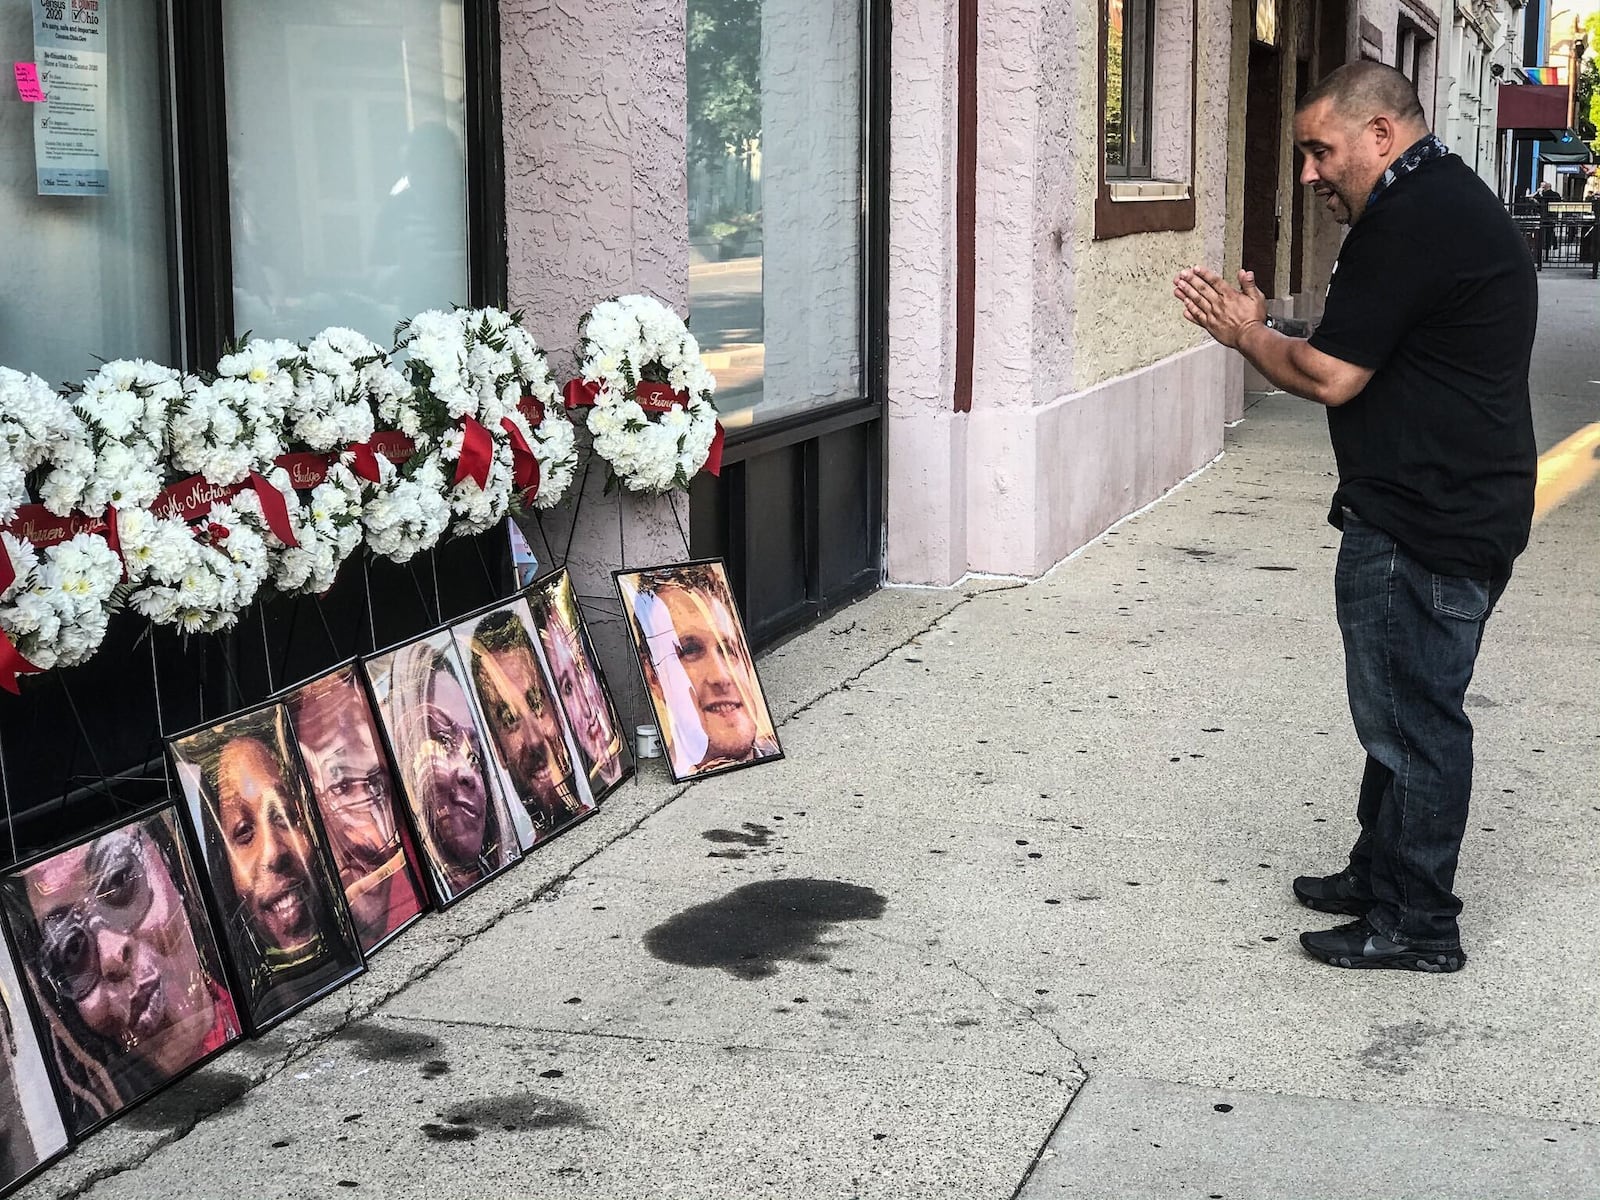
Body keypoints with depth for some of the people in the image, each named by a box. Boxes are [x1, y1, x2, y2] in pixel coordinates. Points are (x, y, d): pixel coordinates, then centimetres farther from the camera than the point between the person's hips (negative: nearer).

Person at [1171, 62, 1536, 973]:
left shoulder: (1411, 221, -18)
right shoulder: (1451, 201, 16)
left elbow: (1332, 376, -18)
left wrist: (1248, 336, -1)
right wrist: (1256, 327, 8)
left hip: (1425, 525, -11)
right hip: (1461, 511, 11)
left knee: (1412, 716, -2)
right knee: (1408, 706, 19)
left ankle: (1417, 923, 7)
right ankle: (1383, 875, 31)